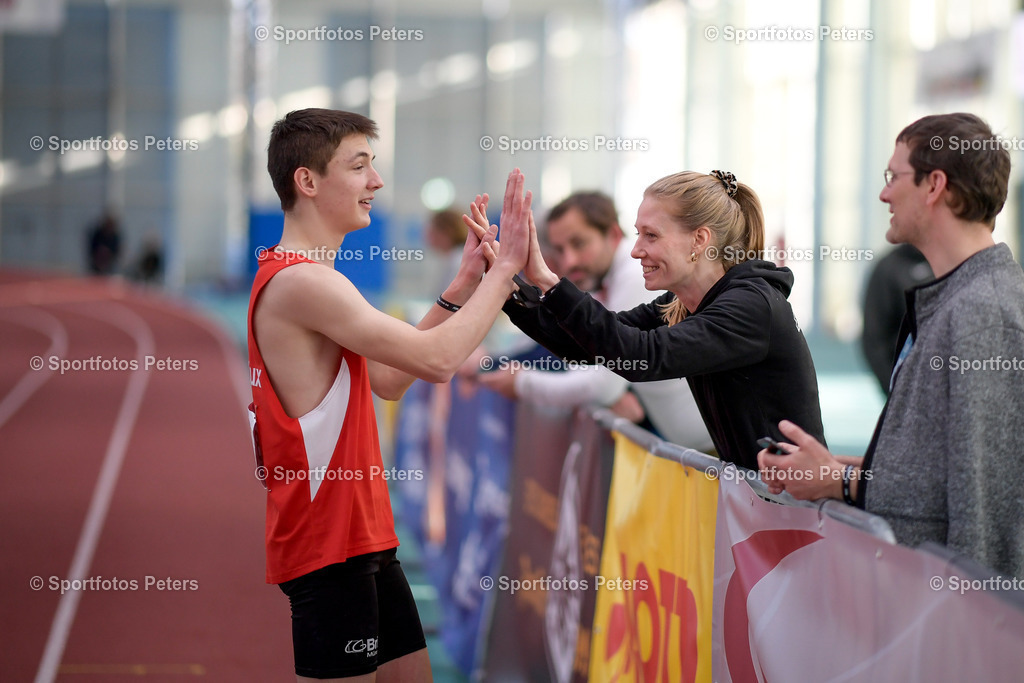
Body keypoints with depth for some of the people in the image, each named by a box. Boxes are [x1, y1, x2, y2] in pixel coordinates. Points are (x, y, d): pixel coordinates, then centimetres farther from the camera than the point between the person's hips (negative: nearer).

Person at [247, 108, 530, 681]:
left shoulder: (303, 278, 16)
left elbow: (388, 379, 16)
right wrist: (506, 267, -11)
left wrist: (463, 286, 11)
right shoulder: (300, 280, -18)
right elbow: (435, 359, -22)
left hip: (362, 533, 10)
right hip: (328, 540, -10)